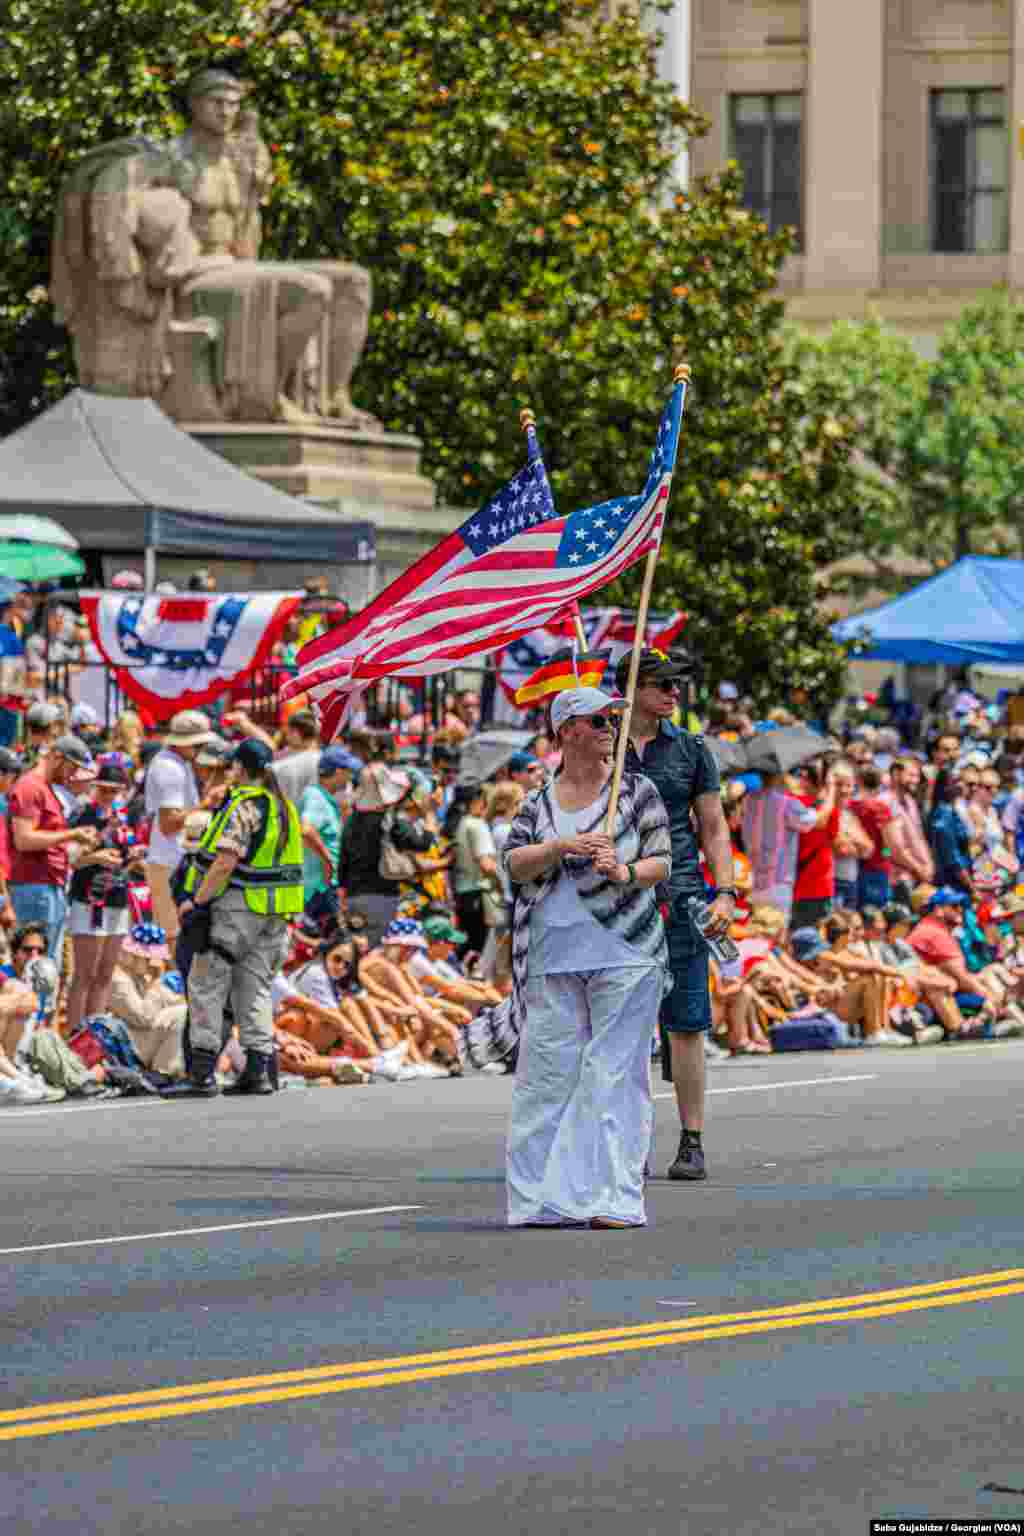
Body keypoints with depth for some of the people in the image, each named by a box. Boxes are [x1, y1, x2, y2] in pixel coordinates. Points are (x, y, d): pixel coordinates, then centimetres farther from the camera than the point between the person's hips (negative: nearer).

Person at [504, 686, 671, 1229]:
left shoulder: (637, 791, 6)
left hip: (623, 954, -2)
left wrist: (628, 873, -18)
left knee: (614, 1073, -6)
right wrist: (560, 847, -15)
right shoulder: (538, 802, 12)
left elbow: (662, 862, 2)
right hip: (552, 956, 2)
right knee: (548, 1071, 0)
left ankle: (615, 1198, -7)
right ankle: (549, 1198, 6)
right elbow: (514, 865, 1)